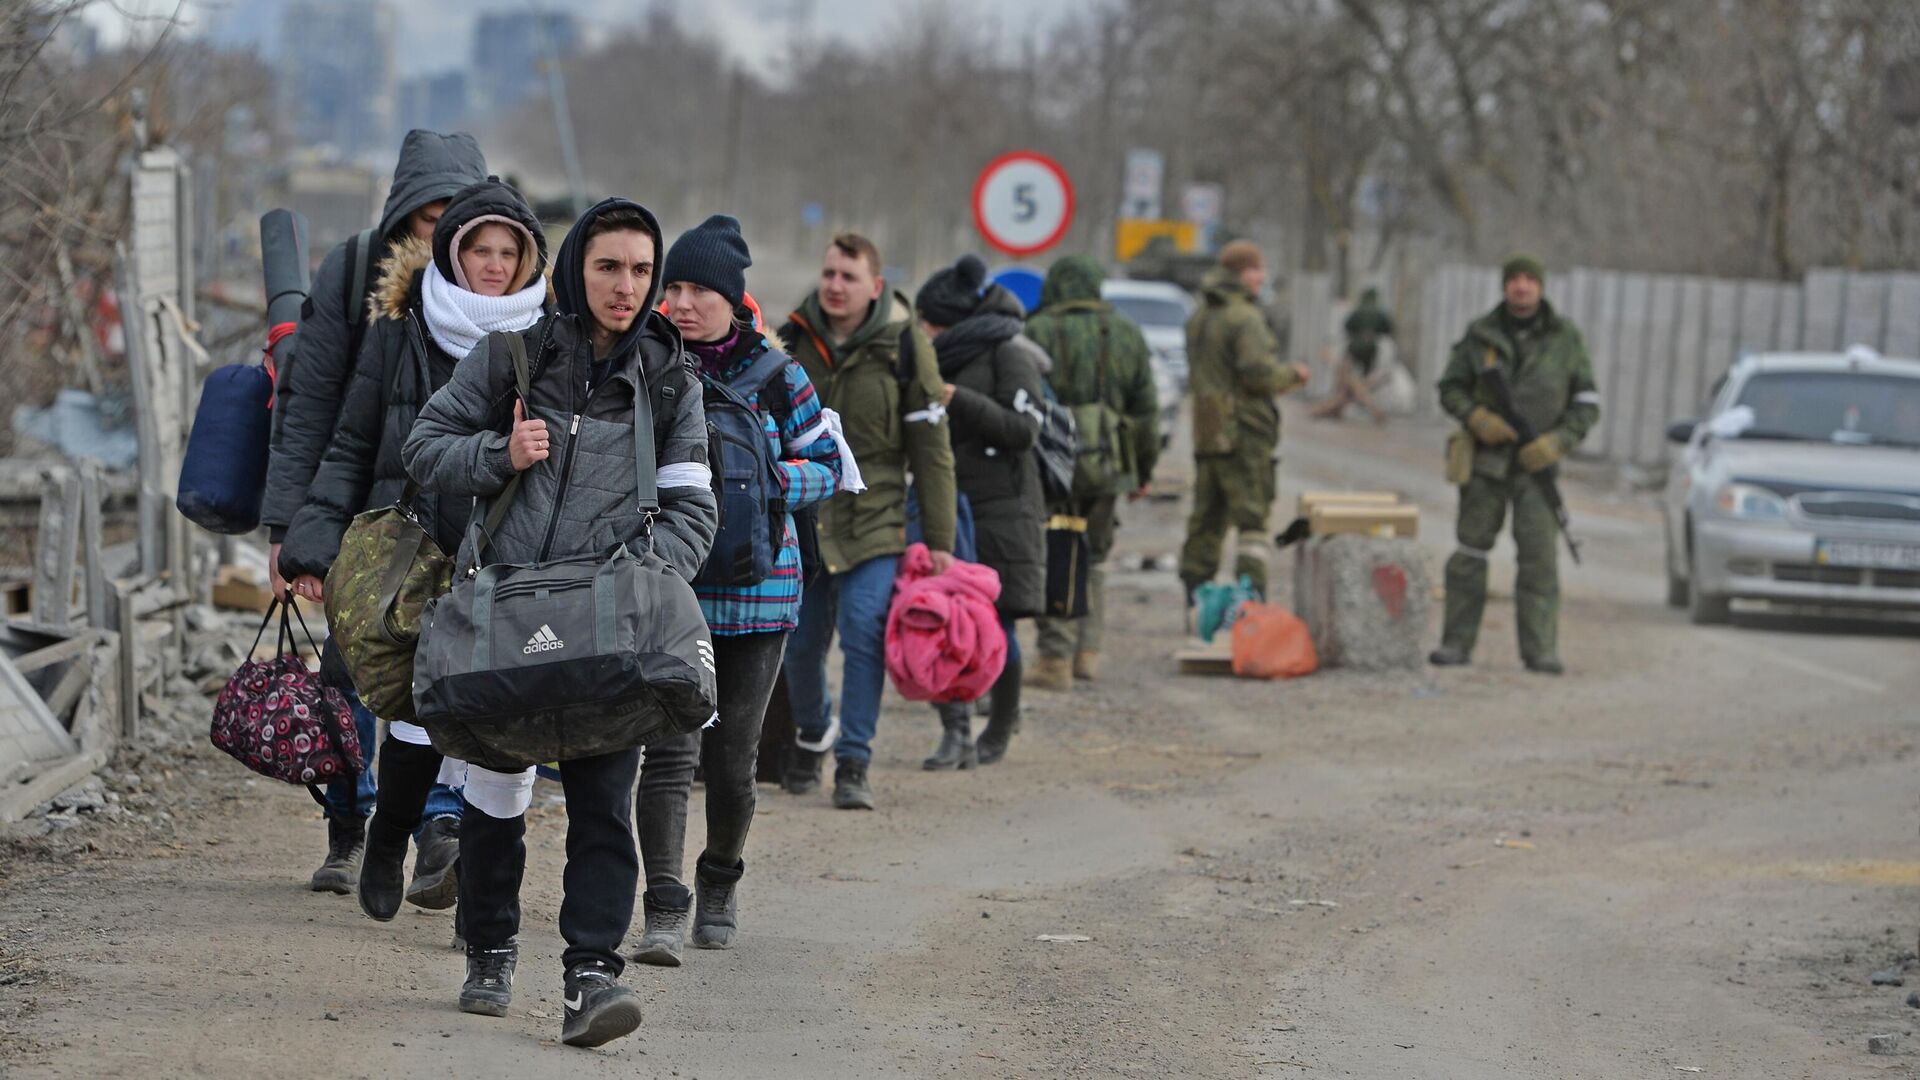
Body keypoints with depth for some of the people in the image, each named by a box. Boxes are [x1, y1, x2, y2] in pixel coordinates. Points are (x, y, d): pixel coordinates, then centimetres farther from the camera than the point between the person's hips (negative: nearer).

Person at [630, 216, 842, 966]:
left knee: (732, 756, 7)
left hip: (755, 591, 0)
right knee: (670, 748, -13)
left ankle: (719, 884, 31)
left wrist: (764, 481, -12)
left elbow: (827, 466, 7)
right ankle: (664, 910, -14)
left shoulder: (775, 377, 2)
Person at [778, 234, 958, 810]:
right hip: (801, 518, 3)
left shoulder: (904, 346, -5)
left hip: (873, 520, -3)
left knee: (864, 630, -15)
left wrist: (939, 541, -4)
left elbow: (931, 450, -2)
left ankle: (853, 765, -10)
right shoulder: (793, 340, 2)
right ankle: (812, 735, 34)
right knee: (801, 641, 7)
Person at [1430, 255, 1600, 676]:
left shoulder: (1565, 338, 3)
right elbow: (1450, 387, 8)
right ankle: (1457, 643, 8)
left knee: (1540, 557, -7)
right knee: (1470, 551, 2)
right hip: (1485, 458, 1)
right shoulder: (1480, 334, 4)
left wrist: (1558, 441, -10)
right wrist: (1477, 418, -12)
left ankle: (1541, 650, -5)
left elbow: (1587, 403, 5)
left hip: (1535, 463, -1)